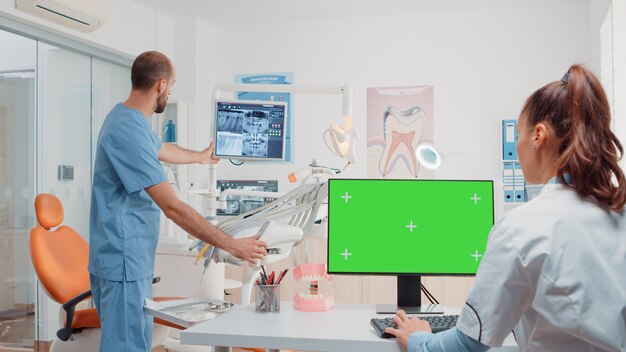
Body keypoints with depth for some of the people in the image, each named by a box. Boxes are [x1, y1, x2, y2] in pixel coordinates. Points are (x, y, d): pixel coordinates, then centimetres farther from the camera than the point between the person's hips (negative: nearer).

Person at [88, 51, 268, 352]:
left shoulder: (127, 117, 10)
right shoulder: (129, 131, -24)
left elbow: (161, 149, 33)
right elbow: (173, 208, -27)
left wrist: (200, 157, 50)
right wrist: (232, 245, -23)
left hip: (129, 257, 10)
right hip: (124, 260, -10)